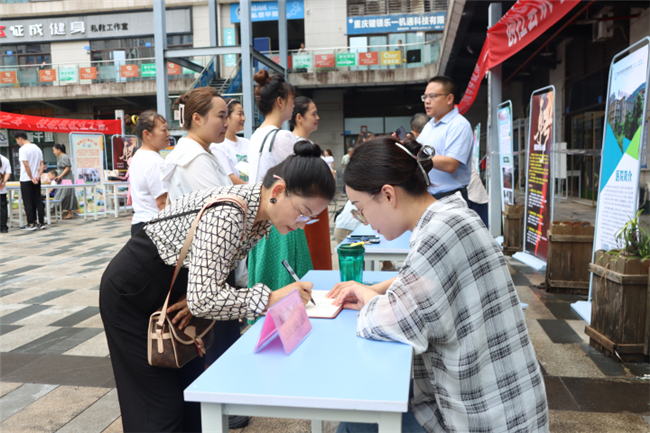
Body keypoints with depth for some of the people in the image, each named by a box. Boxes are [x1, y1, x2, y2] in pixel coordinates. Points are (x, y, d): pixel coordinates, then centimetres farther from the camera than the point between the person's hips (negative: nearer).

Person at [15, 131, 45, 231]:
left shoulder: (23, 149, -12)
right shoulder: (37, 148, 10)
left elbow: (26, 165, -18)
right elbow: (42, 165, 6)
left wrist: (32, 178, -13)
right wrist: (38, 176, -4)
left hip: (26, 180, -6)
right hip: (37, 180, 6)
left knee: (28, 202, 0)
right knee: (38, 201, 8)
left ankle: (31, 224, 2)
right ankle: (41, 223, 8)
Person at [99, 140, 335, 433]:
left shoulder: (263, 217, -8)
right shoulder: (227, 212, -35)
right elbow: (203, 299, -37)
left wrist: (198, 299, -17)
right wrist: (273, 298, -34)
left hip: (170, 292, 8)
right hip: (131, 294, -8)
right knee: (162, 408, 1)